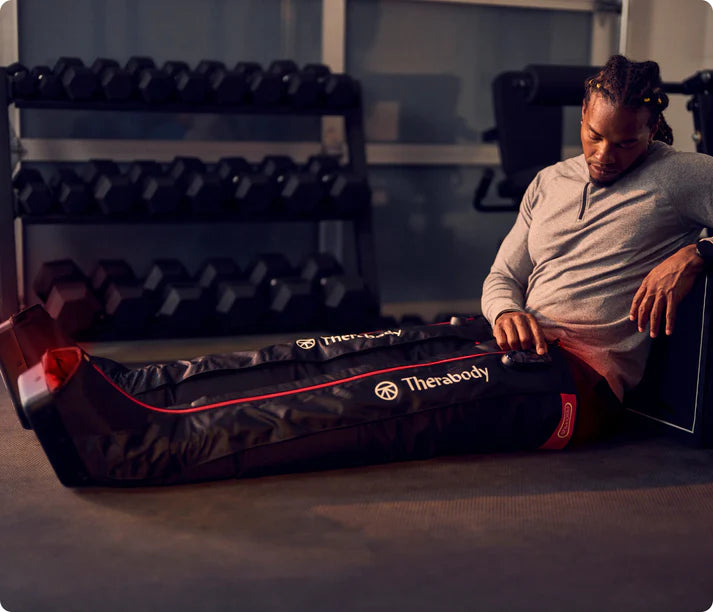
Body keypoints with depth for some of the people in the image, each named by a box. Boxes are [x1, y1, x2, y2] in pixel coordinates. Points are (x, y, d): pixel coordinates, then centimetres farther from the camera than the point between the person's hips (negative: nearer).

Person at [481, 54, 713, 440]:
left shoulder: (680, 175, 4)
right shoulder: (547, 183, 21)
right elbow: (502, 278, 21)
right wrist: (506, 313, -3)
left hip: (594, 363, -5)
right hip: (525, 345, 6)